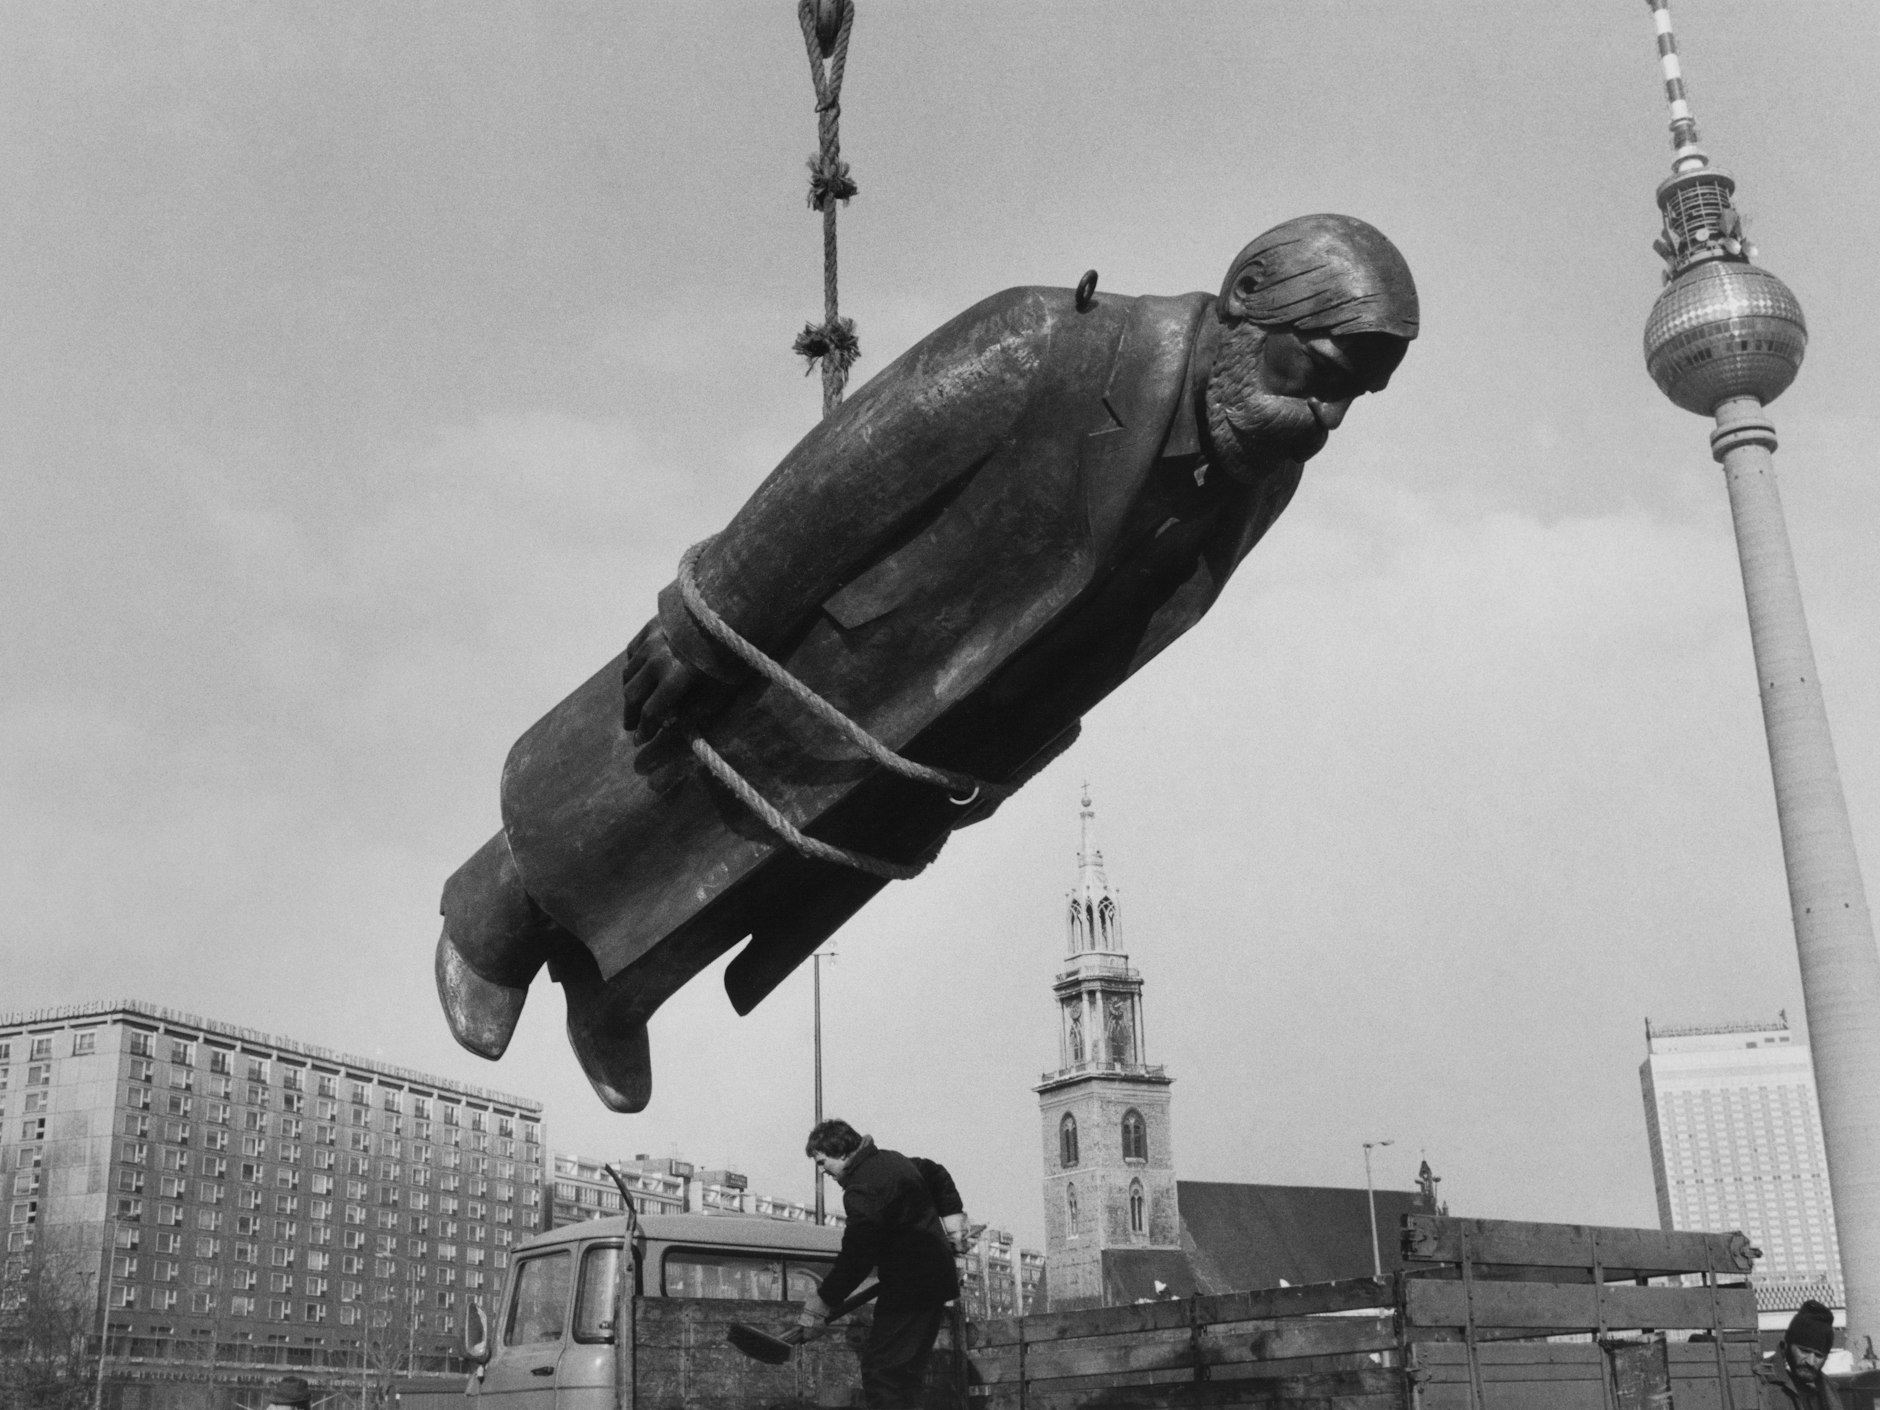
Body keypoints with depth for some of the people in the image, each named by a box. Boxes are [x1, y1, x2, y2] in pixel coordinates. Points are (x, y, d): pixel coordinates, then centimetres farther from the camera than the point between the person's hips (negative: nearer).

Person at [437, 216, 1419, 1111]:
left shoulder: (1259, 483, -11)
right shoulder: (1036, 350, -34)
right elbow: (822, 489, -27)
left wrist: (981, 773, 13)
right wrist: (693, 637, -19)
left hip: (921, 742, 6)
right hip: (809, 660, -6)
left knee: (764, 884, 23)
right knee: (639, 818, 15)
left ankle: (614, 994, 51)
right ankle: (493, 927, 46)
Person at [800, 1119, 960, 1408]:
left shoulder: (863, 1188, -18)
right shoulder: (892, 1159, 13)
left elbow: (857, 1256, -21)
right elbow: (938, 1175, 30)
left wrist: (825, 1300, -14)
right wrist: (952, 1212, 28)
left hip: (909, 1287, -10)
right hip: (935, 1280, 10)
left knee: (881, 1371, -12)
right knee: (905, 1373, 10)